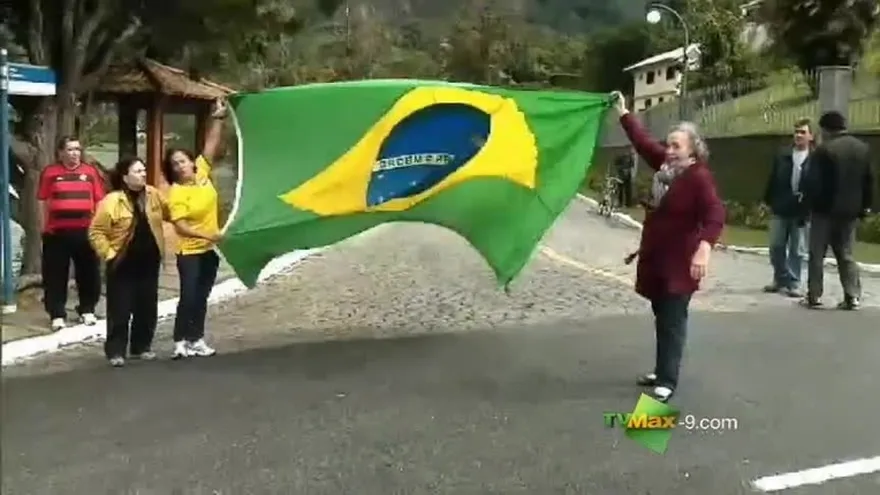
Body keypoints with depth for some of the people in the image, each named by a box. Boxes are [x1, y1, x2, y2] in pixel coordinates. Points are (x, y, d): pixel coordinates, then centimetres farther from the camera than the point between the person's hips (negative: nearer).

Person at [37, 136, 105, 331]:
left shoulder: (91, 171, 4)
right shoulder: (50, 172, 2)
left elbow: (99, 200, 6)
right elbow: (43, 201, 5)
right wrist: (44, 227, 2)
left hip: (85, 230, 1)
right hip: (57, 231, -1)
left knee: (88, 272, 9)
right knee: (56, 274, 3)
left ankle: (87, 310, 24)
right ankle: (57, 315, 11)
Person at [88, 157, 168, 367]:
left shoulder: (153, 195, 3)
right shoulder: (112, 201, -12)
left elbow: (168, 213, 20)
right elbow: (96, 232, -11)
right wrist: (108, 254, -14)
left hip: (149, 263, 5)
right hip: (123, 264, -5)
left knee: (147, 308, 11)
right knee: (120, 310, -1)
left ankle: (141, 346, 25)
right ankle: (115, 351, 8)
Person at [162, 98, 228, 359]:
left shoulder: (202, 173, 0)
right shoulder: (176, 194, -14)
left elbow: (211, 144, 1)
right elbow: (180, 227, -20)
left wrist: (218, 118, -5)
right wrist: (206, 235, -30)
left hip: (210, 248, 5)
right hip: (189, 251, -5)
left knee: (202, 297, 11)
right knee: (188, 296, -6)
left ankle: (196, 339, 20)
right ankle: (180, 342, 2)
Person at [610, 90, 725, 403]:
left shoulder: (699, 177, -19)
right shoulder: (667, 165, 3)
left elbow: (715, 215, -30)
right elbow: (643, 142, 15)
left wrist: (704, 248, -45)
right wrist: (623, 113, 18)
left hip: (679, 261, -8)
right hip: (656, 256, 8)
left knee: (672, 321, -6)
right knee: (661, 318, 16)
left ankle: (668, 381, -1)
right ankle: (662, 371, 27)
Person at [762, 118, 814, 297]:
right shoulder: (782, 155, 4)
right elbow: (772, 179, 7)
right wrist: (768, 201, 4)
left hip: (801, 211, -3)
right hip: (780, 209, 3)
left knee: (797, 250, 5)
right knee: (776, 247, 10)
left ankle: (793, 284, 14)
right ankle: (780, 279, 26)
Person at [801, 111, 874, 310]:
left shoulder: (824, 150, -14)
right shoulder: (863, 148, 8)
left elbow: (814, 182, -15)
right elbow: (869, 180, 10)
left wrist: (810, 203, -4)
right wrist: (866, 205, 16)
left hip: (825, 209, -6)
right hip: (850, 210, 6)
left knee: (817, 254, 3)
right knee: (846, 254, 12)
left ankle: (814, 296, 3)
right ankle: (852, 296, 6)